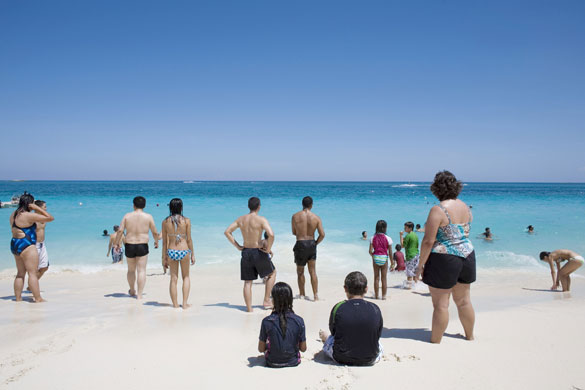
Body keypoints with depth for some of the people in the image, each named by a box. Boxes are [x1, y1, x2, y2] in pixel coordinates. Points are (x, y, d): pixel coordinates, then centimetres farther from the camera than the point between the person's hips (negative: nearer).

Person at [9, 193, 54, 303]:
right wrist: (37, 208, -11)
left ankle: (18, 298, 19)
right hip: (26, 246, -9)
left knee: (20, 273, 16)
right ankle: (38, 298, -7)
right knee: (33, 273, -7)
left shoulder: (14, 215, 11)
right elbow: (50, 218, -15)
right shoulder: (29, 215, -16)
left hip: (15, 244, 9)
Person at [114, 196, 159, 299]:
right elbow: (154, 232, 1)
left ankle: (132, 291, 37)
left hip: (129, 246, 2)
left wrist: (116, 243, 6)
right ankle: (139, 295, -1)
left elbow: (120, 231, -5)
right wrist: (156, 241, 18)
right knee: (142, 271, 2)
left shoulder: (127, 216, 1)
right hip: (142, 246, -2)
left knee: (131, 270, 19)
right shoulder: (148, 217, -3)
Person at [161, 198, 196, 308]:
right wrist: (192, 254, 9)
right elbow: (189, 239, -2)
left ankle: (175, 304, 15)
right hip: (184, 251, -1)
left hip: (171, 252, 1)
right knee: (186, 277, 17)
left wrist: (164, 258, 9)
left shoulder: (165, 221, 0)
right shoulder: (186, 221, -5)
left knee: (173, 279, 12)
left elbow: (164, 242, 3)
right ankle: (185, 303, 13)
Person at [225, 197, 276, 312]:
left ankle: (249, 308, 13)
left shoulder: (241, 219, 4)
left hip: (245, 252, 4)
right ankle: (266, 301, 18)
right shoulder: (261, 220, -13)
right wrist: (268, 248, -12)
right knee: (272, 273, 19)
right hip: (258, 252, -4)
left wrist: (237, 246, 9)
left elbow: (227, 232, 8)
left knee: (247, 282, 12)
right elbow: (271, 234, -27)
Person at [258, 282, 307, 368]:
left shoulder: (266, 322, -19)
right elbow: (303, 348, -6)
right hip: (293, 362, 0)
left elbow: (261, 349, -8)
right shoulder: (299, 321, -16)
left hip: (272, 363, 0)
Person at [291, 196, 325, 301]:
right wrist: (316, 243, 7)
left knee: (300, 271, 15)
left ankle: (302, 294, 24)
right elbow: (322, 234, -8)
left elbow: (294, 232, 5)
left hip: (300, 245, -1)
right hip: (311, 244, 1)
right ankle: (316, 295, 6)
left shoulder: (295, 216, -6)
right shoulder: (316, 217, -5)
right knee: (313, 271, 12)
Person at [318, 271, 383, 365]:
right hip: (369, 360, 1)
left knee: (328, 340, 32)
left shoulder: (338, 308, -14)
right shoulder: (375, 309, -10)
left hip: (341, 359, -1)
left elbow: (333, 331, 2)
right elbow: (378, 335, 3)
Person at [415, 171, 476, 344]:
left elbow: (428, 241, -18)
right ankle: (470, 336, 35)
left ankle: (435, 342, 13)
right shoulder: (465, 207, 6)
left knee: (440, 304, 3)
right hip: (467, 256, 7)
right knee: (464, 300, 21)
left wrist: (421, 265, -10)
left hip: (444, 259, -7)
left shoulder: (438, 210, -17)